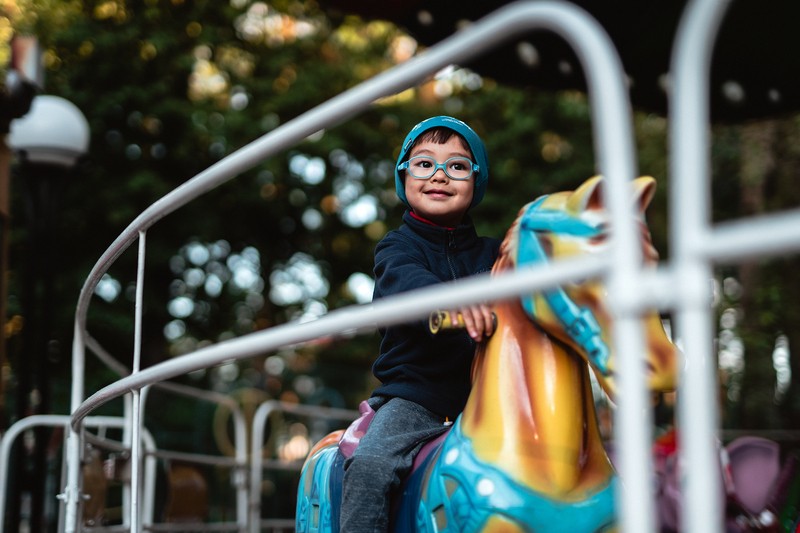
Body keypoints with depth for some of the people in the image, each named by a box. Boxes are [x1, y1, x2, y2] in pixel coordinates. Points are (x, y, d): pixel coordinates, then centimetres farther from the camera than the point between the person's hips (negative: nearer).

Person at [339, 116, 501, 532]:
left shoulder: (492, 253, 14)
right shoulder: (398, 246, 1)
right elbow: (402, 279, -22)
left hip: (483, 398, 4)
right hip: (414, 398, -3)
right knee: (370, 464, -26)